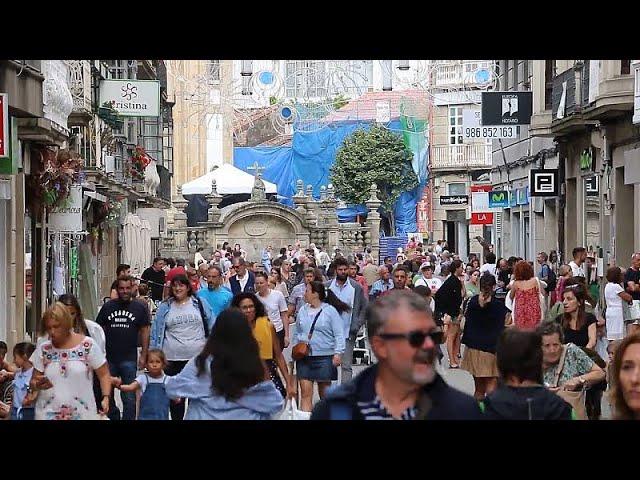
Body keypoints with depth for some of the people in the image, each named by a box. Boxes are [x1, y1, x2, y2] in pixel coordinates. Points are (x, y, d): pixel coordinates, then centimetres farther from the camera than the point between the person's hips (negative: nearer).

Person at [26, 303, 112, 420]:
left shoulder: (88, 346, -1)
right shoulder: (43, 349, 6)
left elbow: (104, 374, 2)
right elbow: (34, 380, 12)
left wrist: (106, 397, -13)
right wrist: (35, 384, -11)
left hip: (82, 414, -2)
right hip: (48, 414, 2)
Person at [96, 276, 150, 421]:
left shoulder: (140, 308, 2)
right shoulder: (108, 307, 5)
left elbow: (144, 332, 2)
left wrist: (143, 355, -4)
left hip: (129, 359, -2)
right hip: (108, 358, 2)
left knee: (129, 398, -1)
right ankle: (113, 416, 31)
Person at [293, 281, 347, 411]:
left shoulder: (330, 310, -4)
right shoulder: (303, 310, 9)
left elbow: (339, 334, -6)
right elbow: (297, 333, 18)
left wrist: (338, 353, -14)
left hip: (324, 356, -3)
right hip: (304, 356, 3)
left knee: (324, 392, 9)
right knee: (305, 392, -5)